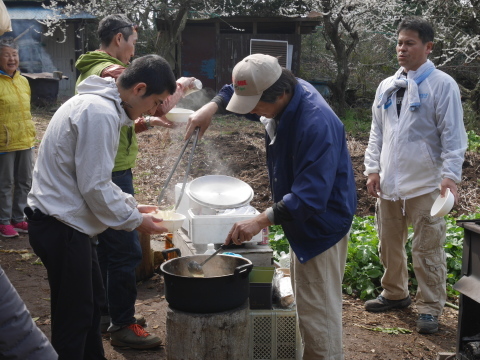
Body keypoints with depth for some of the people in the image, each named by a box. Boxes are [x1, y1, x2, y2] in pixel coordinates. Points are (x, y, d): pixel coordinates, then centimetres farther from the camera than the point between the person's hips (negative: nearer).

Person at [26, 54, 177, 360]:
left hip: (66, 222, 10)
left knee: (92, 302, 19)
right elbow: (94, 187, -21)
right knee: (74, 315, 1)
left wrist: (132, 205, 13)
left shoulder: (98, 103, 12)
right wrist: (134, 220, -9)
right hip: (62, 227, -10)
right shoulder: (100, 114, -21)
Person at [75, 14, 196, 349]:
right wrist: (181, 86, -4)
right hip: (112, 174, -10)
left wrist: (148, 122, 13)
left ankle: (104, 313, 30)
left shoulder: (90, 70, 16)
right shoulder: (111, 70, -16)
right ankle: (123, 325, 7)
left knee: (104, 246, 18)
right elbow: (159, 105, -21)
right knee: (126, 251, -2)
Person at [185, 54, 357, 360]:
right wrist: (213, 106, -4)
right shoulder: (282, 92, -4)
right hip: (303, 219, 10)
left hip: (322, 224, -10)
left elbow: (310, 197, -34)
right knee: (307, 303, 22)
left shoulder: (317, 125, -32)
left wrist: (262, 221, -35)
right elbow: (241, 90, 16)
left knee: (317, 311, -3)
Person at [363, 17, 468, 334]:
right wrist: (373, 169, 8)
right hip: (389, 182, 6)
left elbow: (453, 135, -10)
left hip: (424, 183, -6)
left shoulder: (442, 84, -6)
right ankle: (395, 294, 34)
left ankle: (430, 308, 13)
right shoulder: (387, 87, 11)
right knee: (390, 244, 16)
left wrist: (450, 175, -18)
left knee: (427, 249, 1)